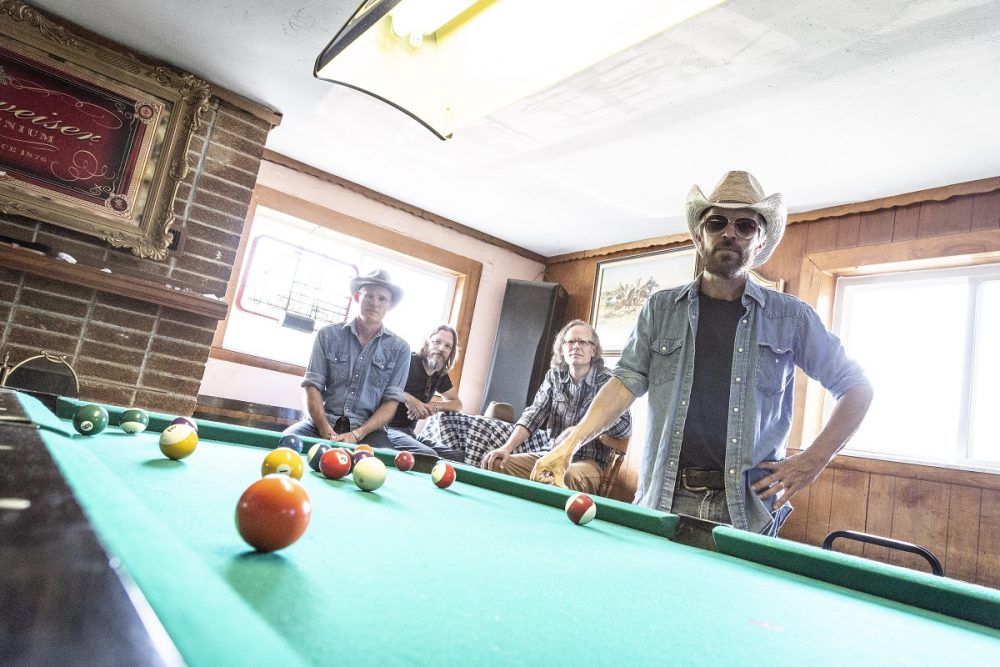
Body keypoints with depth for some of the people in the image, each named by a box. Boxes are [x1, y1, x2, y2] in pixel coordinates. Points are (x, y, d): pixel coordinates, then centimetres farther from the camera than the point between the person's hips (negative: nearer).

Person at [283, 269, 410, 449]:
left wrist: (356, 435, -15)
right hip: (323, 422, 1)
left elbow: (391, 401, 0)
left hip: (368, 430, 0)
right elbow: (313, 386, 0)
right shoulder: (328, 335, 5)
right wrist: (327, 432, -15)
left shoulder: (399, 348, 3)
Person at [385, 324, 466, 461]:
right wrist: (406, 397, -28)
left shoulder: (441, 376, 12)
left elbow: (457, 404, 20)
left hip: (409, 433, 8)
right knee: (429, 456, -32)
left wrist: (434, 406, -3)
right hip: (389, 428, -8)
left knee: (459, 456, -7)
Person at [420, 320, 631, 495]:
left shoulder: (608, 382, -3)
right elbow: (533, 416, -3)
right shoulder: (554, 376, 7)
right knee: (494, 463, -19)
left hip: (586, 460, -3)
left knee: (572, 476, -40)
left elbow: (624, 430, -4)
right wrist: (507, 448, -18)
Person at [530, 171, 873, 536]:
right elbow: (626, 382, 3)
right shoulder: (661, 308, 7)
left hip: (748, 508, -1)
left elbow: (857, 386, 10)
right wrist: (571, 443, -10)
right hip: (663, 500, 1)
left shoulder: (791, 317, 4)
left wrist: (814, 459, -1)